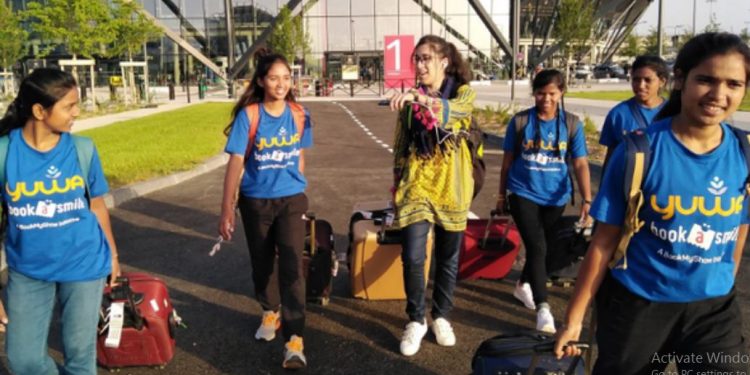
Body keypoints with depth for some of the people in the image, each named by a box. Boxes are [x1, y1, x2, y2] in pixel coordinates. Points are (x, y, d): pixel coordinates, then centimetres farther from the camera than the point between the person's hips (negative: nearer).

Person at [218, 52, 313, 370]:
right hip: (255, 201, 0)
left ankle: (294, 340, -7)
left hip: (291, 200, 0)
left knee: (291, 266, -9)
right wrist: (227, 209, -14)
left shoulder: (299, 114, -3)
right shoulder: (247, 116, -11)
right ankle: (270, 313, 41)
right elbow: (236, 162, -12)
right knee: (262, 263, 16)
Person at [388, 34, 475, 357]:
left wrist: (420, 98, -43)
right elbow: (400, 146, 10)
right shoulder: (410, 99, 5)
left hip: (451, 186, -1)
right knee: (413, 257, -8)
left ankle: (441, 317, 30)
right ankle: (416, 321, 13)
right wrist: (397, 187, 9)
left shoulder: (464, 93, -2)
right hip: (416, 184, 1)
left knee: (448, 259, 10)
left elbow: (452, 110, -27)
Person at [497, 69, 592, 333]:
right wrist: (502, 195, 8)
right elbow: (508, 160, 3)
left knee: (547, 248, 15)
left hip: (555, 197, 3)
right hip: (523, 194, -2)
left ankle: (523, 285, 41)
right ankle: (543, 309, -10)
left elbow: (580, 164, -6)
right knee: (537, 247, -13)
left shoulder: (572, 124, -4)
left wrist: (587, 199, -16)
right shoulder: (520, 121, -5)